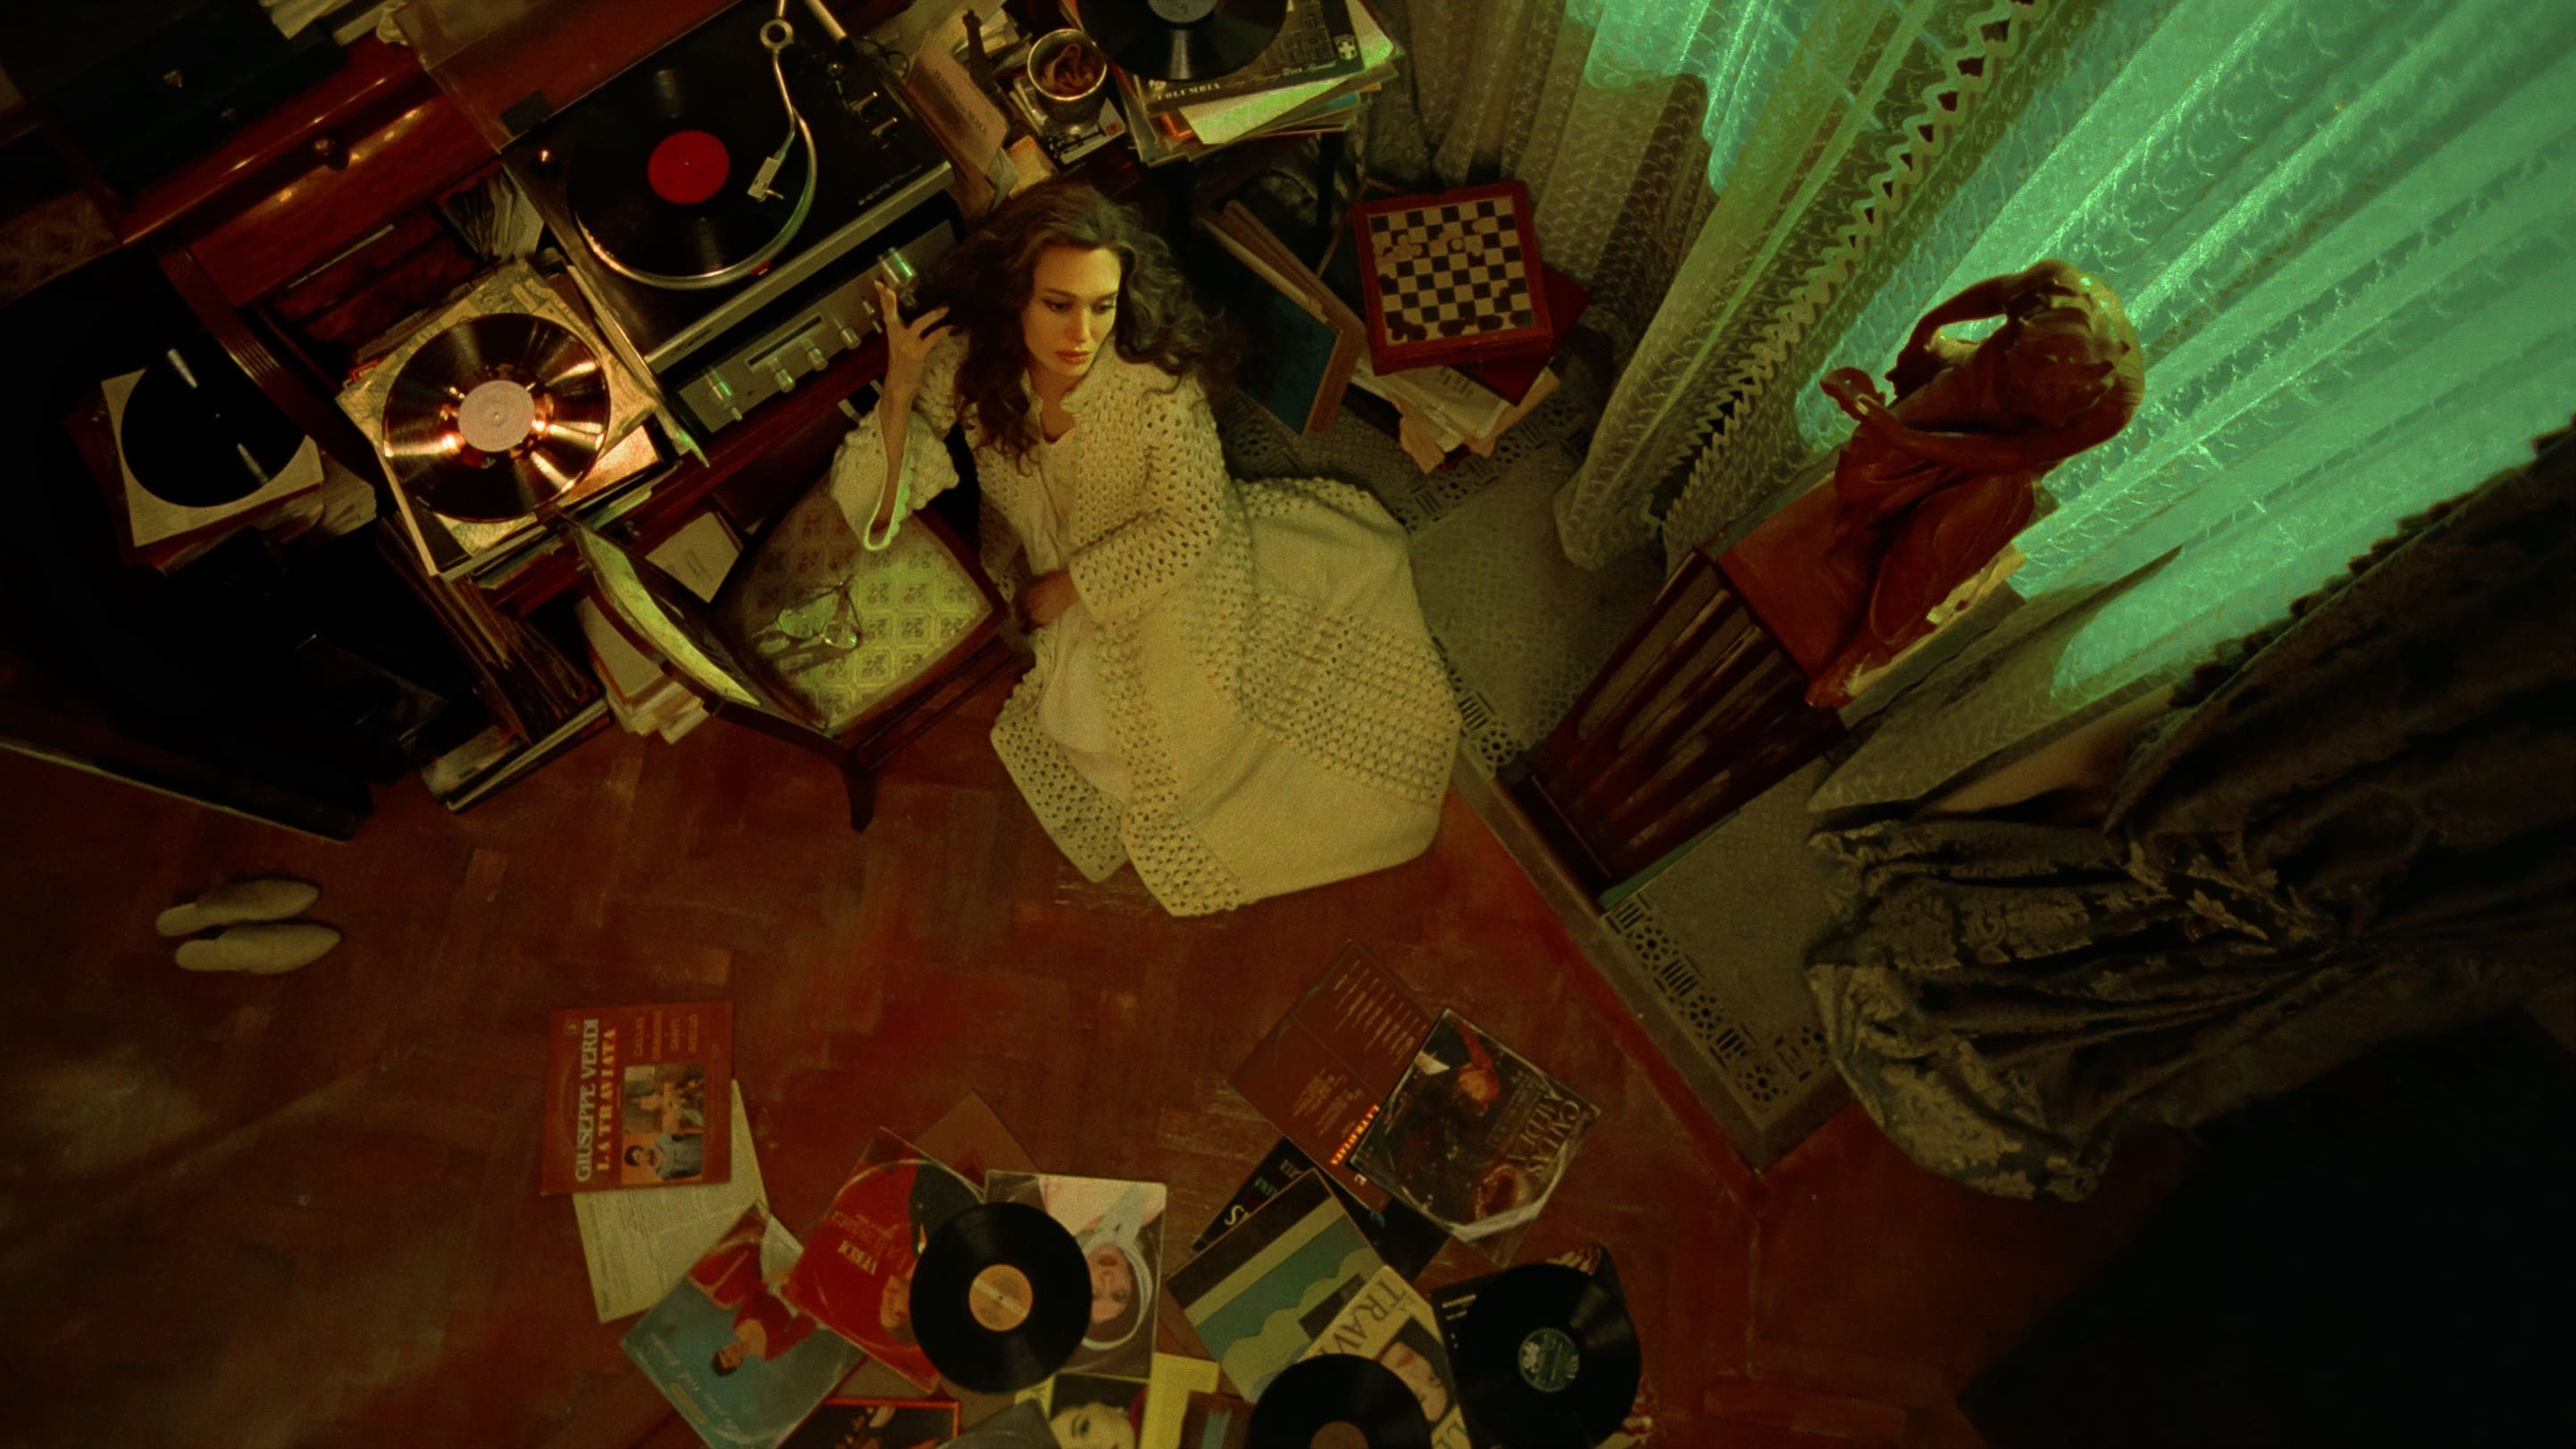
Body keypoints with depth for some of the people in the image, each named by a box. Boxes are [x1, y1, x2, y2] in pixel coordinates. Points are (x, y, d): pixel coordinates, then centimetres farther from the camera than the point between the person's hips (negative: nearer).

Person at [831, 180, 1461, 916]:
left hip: (1157, 568, -1)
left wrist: (1068, 585, -19)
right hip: (1037, 566, 1)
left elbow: (1190, 524, -18)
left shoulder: (1157, 382, -30)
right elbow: (875, 508, -20)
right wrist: (898, 390, -36)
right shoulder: (963, 361, -23)